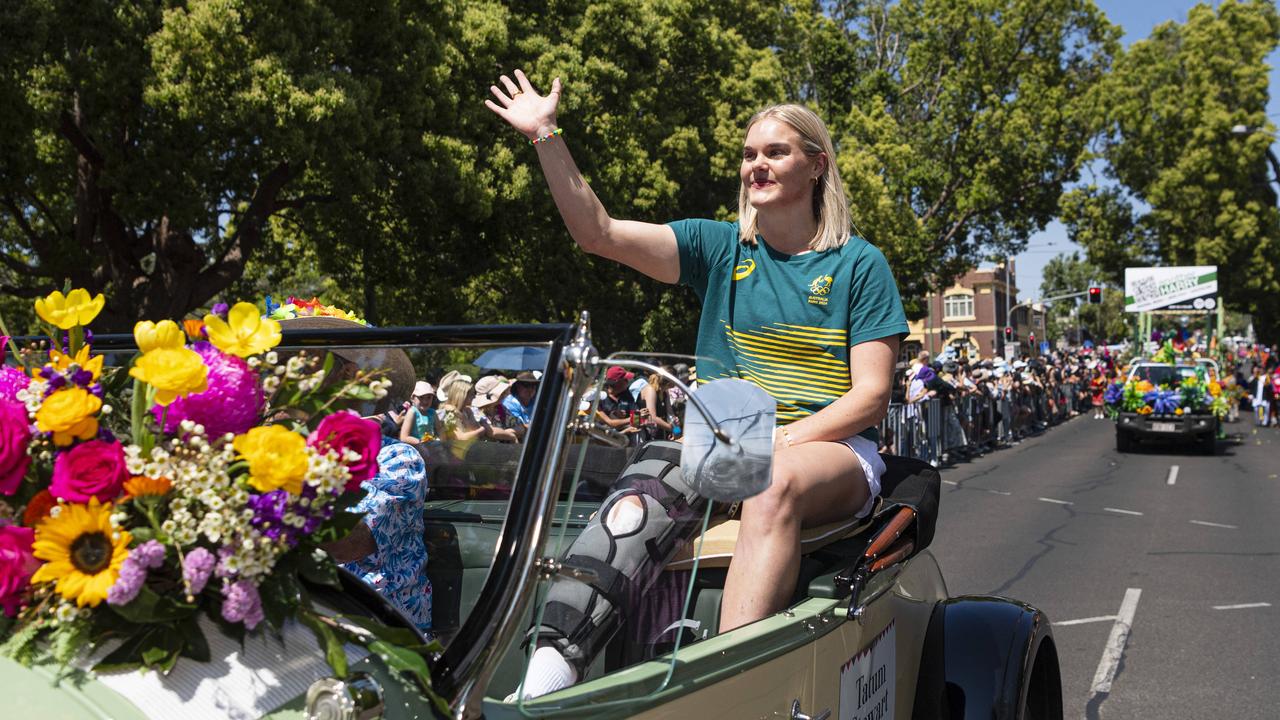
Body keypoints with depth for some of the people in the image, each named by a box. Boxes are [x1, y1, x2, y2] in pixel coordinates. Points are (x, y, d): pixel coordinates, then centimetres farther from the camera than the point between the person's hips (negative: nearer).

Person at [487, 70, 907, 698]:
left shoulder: (859, 264, 5)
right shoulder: (720, 247, 12)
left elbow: (870, 397, -1)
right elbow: (598, 233, 1)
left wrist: (782, 443, -15)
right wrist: (546, 138, -8)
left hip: (829, 449, -2)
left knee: (771, 488, -39)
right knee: (640, 497, -31)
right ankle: (562, 655, -41)